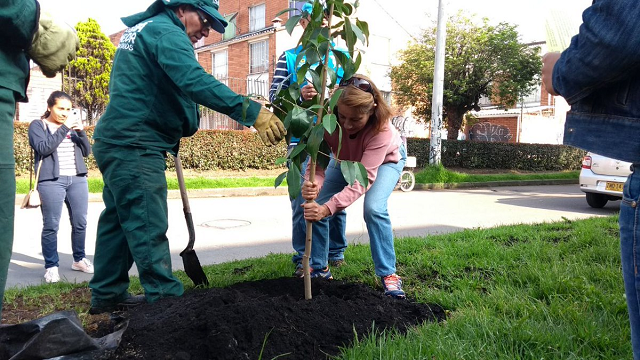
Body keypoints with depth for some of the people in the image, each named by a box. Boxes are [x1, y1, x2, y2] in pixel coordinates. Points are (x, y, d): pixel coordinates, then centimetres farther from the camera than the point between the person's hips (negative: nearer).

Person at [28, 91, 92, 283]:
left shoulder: (72, 124, 18)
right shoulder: (38, 125, 5)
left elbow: (87, 151, 12)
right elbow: (43, 148, -13)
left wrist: (81, 132, -5)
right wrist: (64, 128, -15)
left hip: (78, 180, 4)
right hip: (51, 181, -4)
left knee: (80, 223, 5)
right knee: (51, 226, -5)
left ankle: (79, 259, 19)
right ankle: (51, 266, 3)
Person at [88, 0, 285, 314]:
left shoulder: (139, 29, 22)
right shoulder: (166, 32, -11)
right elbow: (195, 81, -28)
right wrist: (251, 111, -35)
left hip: (115, 142, 10)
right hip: (135, 147, -10)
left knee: (118, 221, 14)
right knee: (149, 229, -9)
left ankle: (107, 295, 24)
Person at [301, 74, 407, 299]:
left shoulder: (382, 128, -42)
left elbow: (364, 177, -48)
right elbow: (318, 161, -34)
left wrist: (328, 208, -60)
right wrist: (313, 184, -58)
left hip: (386, 159, -3)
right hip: (346, 160, 4)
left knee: (374, 209, -29)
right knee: (315, 205, -11)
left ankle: (388, 274, -12)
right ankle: (319, 268, 8)